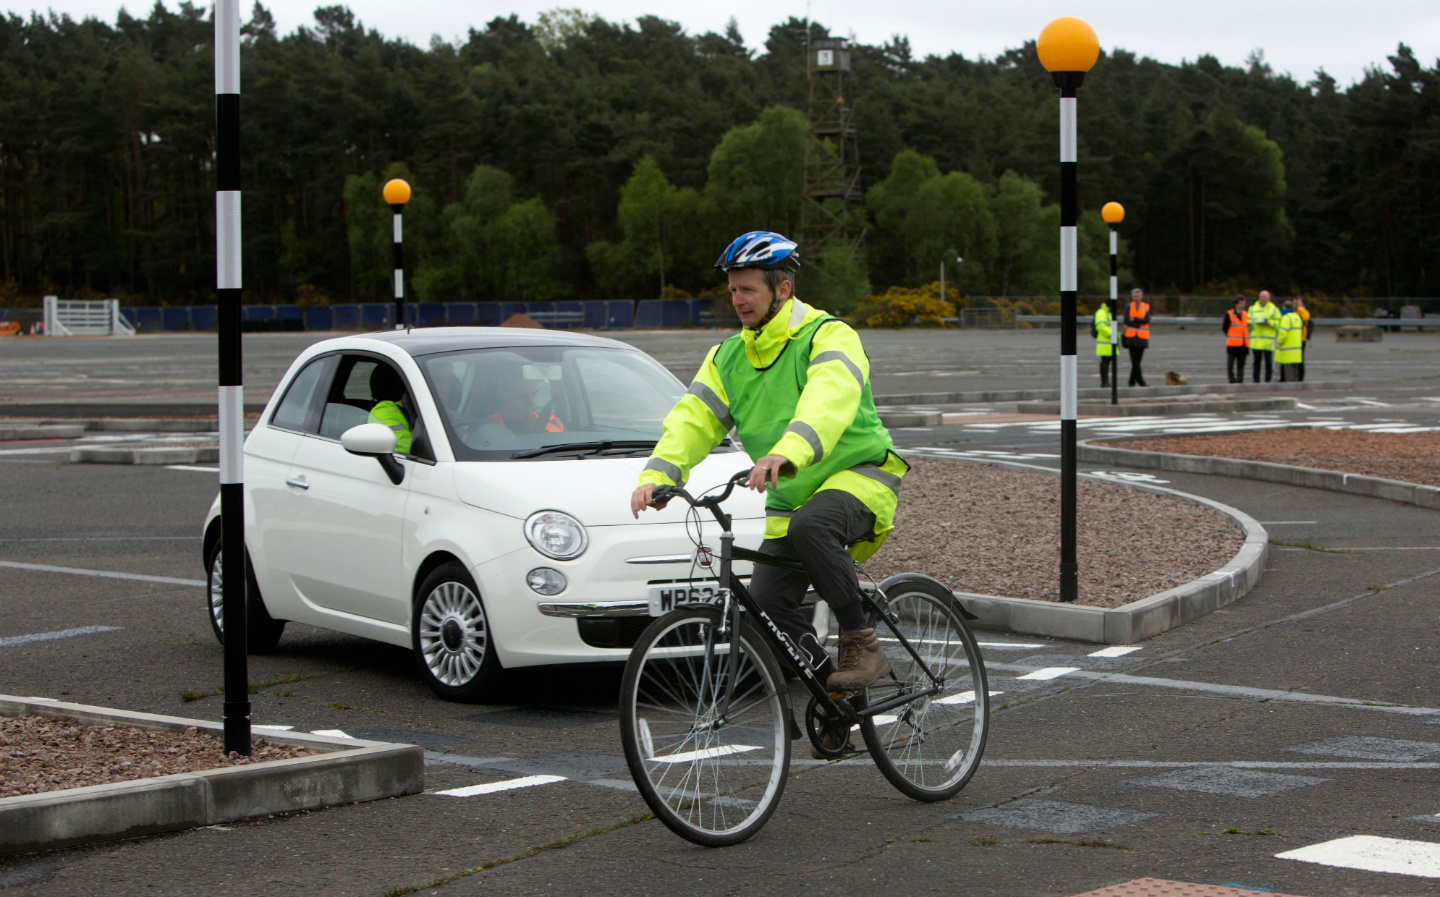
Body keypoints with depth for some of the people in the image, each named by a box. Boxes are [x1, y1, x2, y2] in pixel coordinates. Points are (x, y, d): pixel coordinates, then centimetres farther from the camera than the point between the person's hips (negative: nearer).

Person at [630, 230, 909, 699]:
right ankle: (834, 689, 7)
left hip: (858, 475, -6)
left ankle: (862, 644, -22)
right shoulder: (728, 357, 8)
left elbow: (830, 398, -34)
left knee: (810, 525, -38)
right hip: (791, 500, 6)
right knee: (765, 605, -13)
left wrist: (788, 452, -54)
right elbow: (693, 418, -3)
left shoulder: (830, 336, -14)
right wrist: (657, 474, -22)